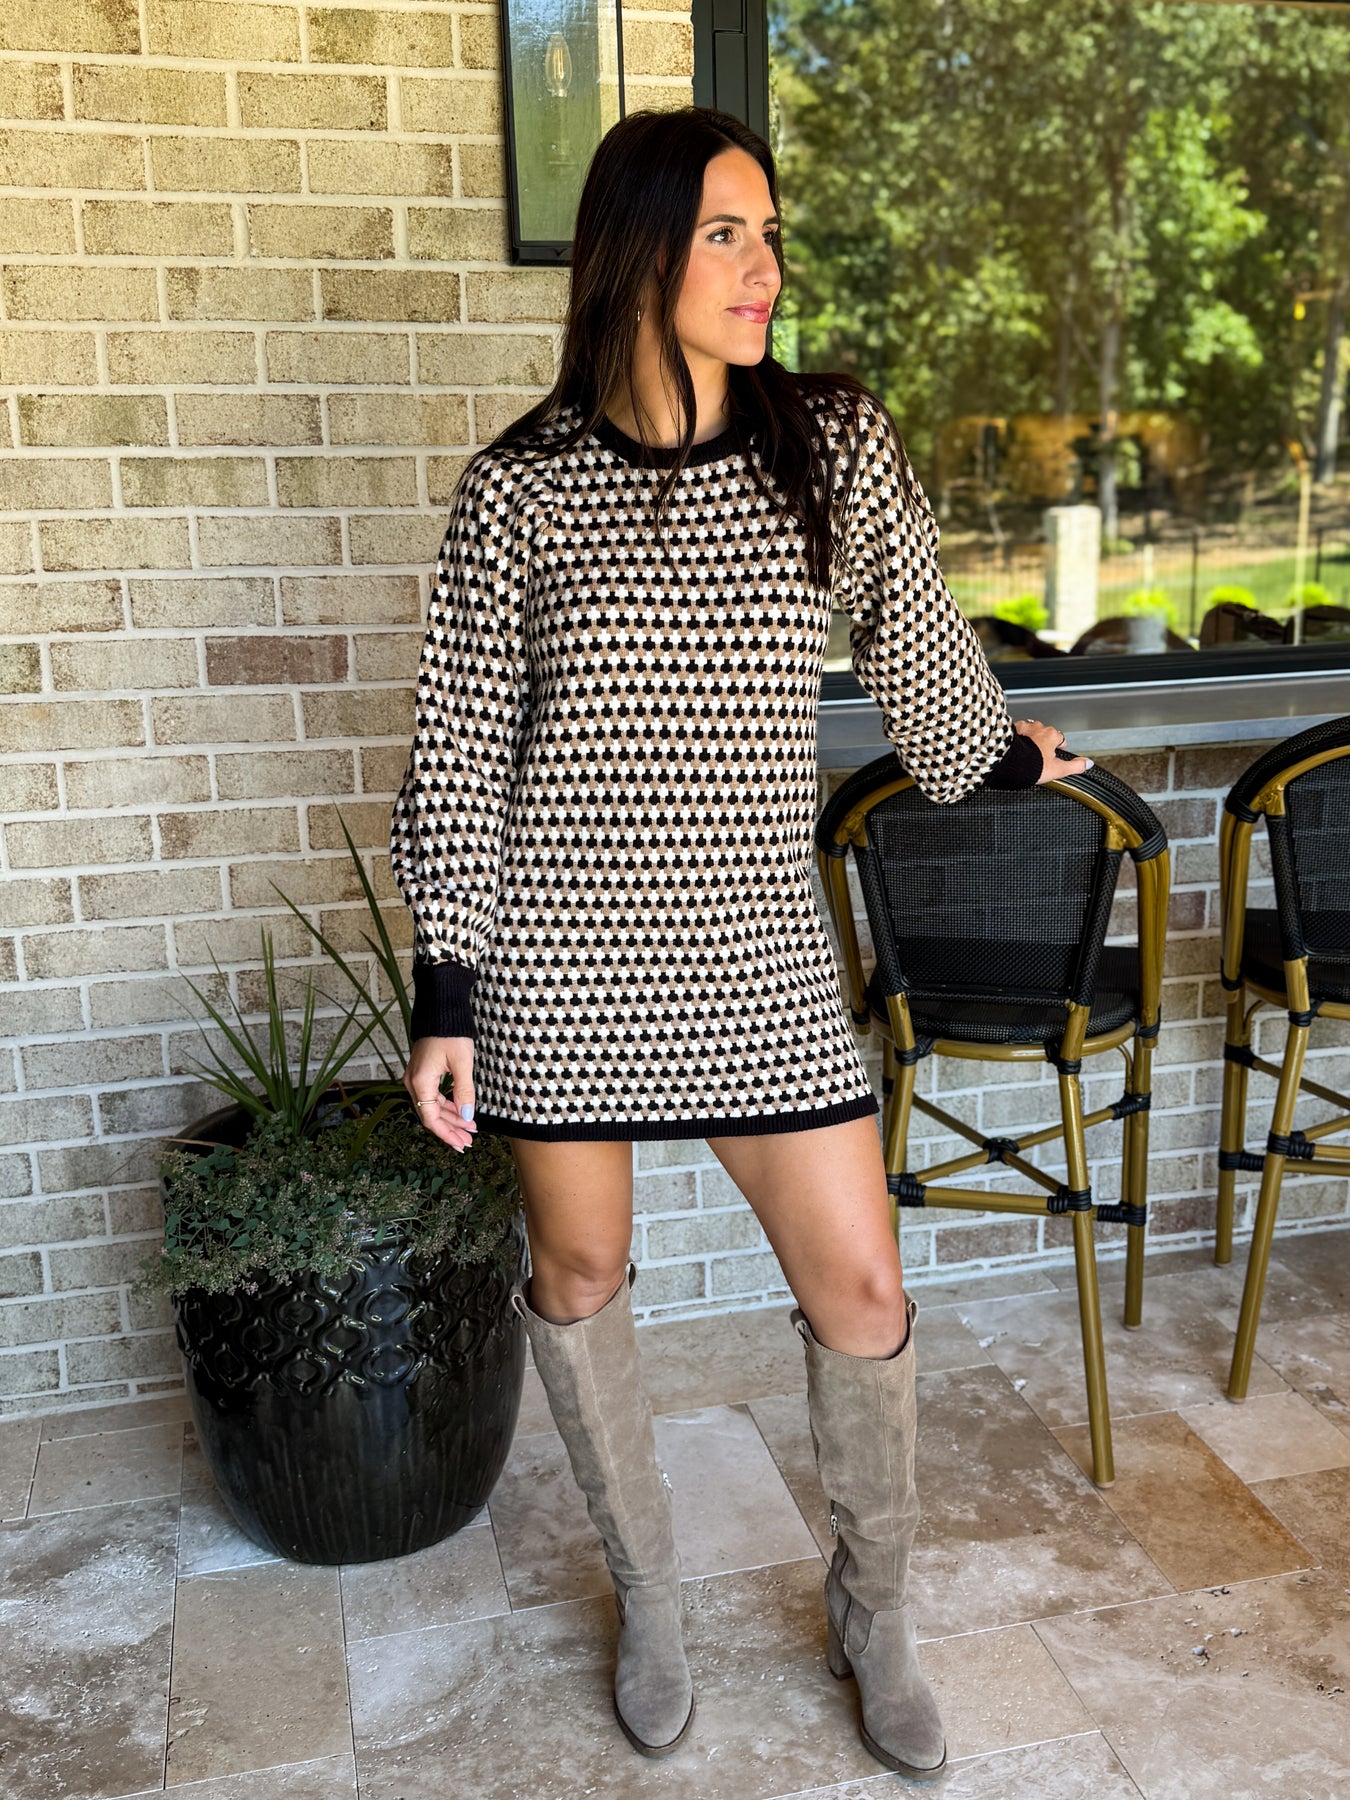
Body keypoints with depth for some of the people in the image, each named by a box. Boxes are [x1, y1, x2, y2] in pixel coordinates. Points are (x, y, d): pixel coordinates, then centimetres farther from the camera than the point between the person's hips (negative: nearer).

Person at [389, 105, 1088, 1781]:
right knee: (578, 1274, 11)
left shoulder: (835, 443, 0)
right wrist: (442, 994, -4)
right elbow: (457, 746, -2)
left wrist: (1002, 753, 28)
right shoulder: (520, 485, -4)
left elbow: (916, 653, 15)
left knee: (860, 1287, 3)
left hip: (753, 938, 1)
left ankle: (872, 1612, 32)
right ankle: (647, 1592, 38)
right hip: (558, 939, -1)